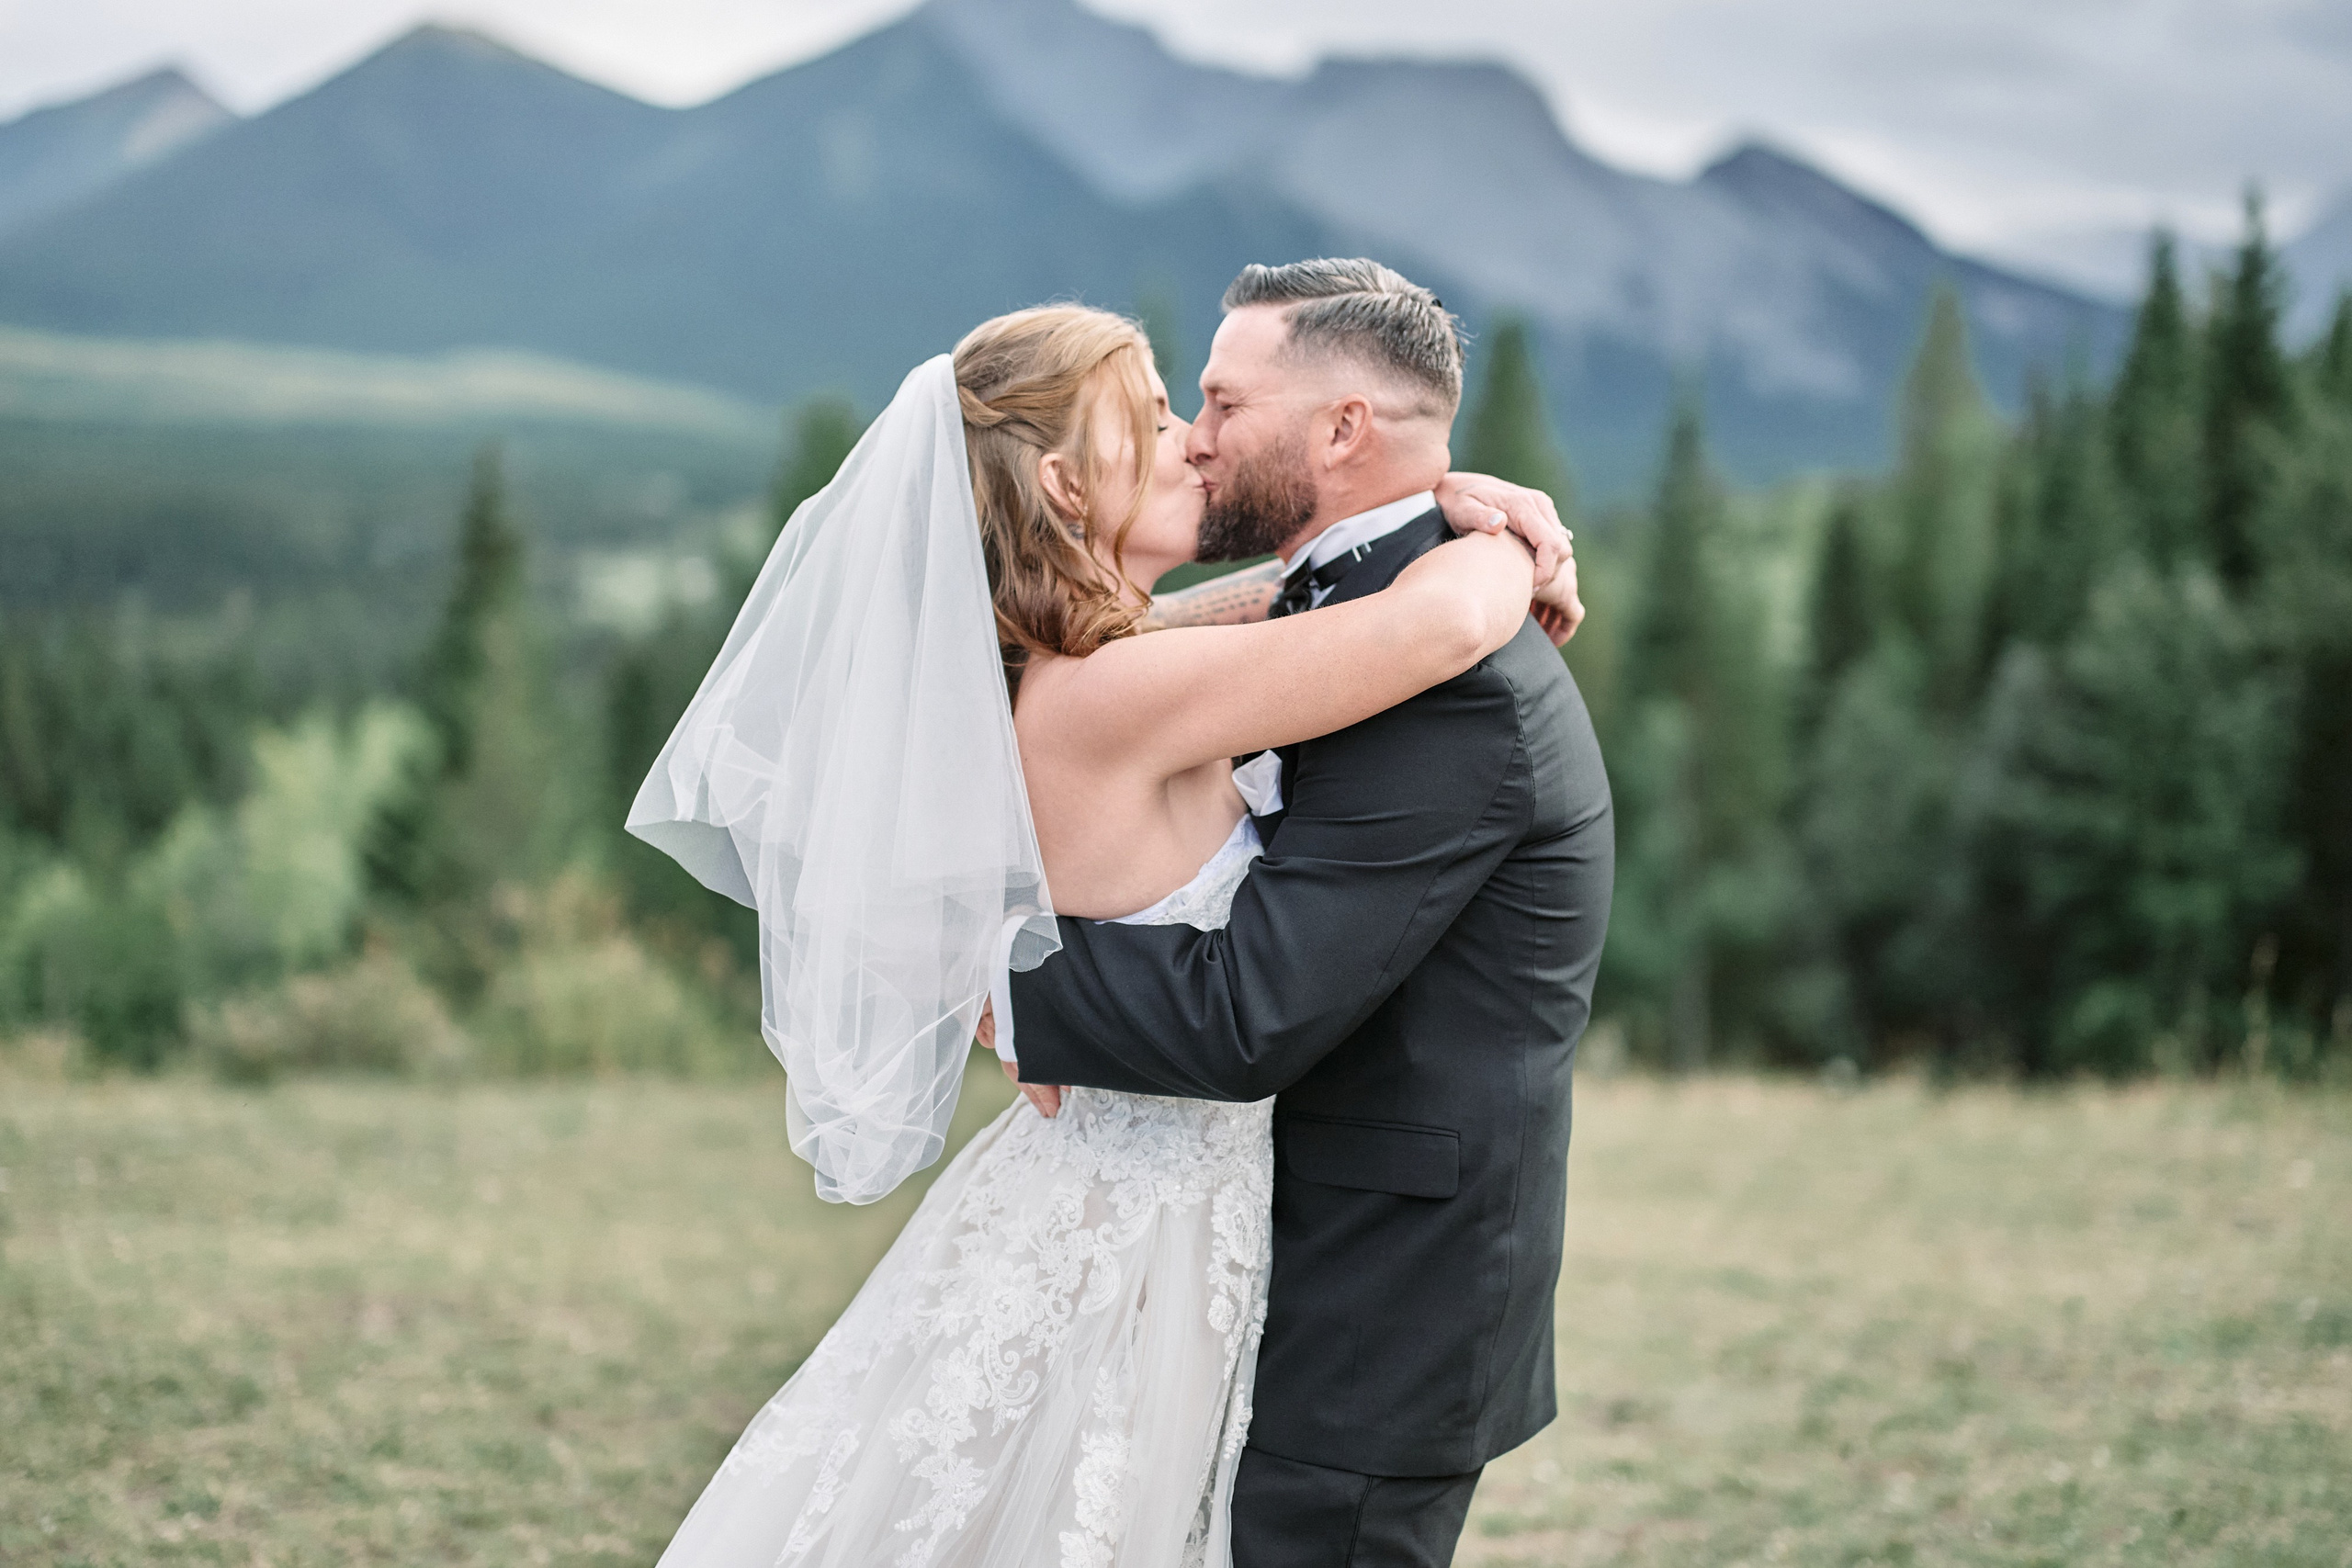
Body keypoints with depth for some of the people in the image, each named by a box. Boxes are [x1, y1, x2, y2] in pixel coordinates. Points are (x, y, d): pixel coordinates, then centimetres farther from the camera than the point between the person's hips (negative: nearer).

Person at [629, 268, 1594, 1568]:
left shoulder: (1035, 678, 2)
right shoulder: (1109, 703, -25)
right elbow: (1445, 621, -32)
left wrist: (1449, 503, 1)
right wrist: (1508, 555, -9)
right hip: (1129, 1243, -9)